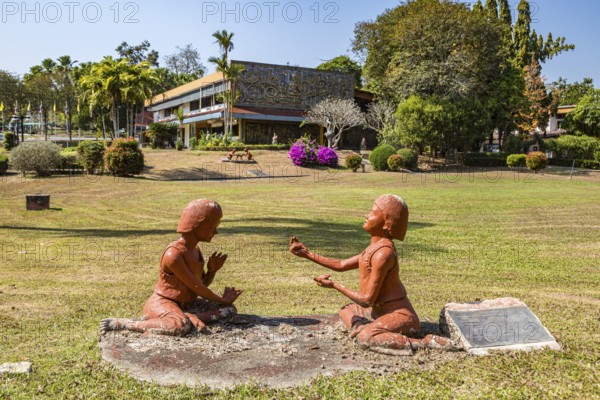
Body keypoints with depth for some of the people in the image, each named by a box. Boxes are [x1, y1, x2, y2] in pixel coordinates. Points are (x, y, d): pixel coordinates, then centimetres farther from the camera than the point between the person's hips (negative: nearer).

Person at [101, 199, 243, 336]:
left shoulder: (196, 252, 3)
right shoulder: (173, 255, -24)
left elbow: (203, 284, 13)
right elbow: (196, 287, -20)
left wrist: (212, 270, -8)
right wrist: (223, 300, -8)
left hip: (185, 304, 8)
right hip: (163, 303, -8)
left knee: (230, 309, -1)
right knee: (181, 327, -40)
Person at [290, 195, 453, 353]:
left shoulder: (382, 254, -25)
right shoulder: (375, 247, 6)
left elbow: (368, 299, -23)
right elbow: (341, 265, 12)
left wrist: (334, 285, -13)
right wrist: (308, 254, 7)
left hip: (400, 316, -10)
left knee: (365, 337, -34)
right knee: (346, 310, 23)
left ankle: (425, 343, -21)